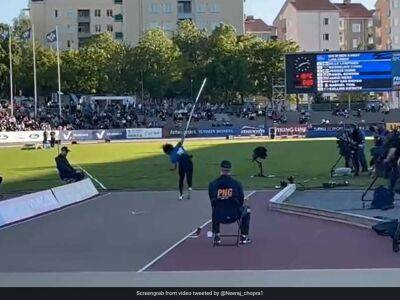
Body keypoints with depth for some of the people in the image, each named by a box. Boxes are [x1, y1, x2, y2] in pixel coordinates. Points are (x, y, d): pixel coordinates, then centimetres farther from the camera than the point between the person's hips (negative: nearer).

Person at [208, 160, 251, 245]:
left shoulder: (212, 184, -6)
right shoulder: (237, 184, -10)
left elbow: (212, 202, 7)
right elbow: (241, 201, 1)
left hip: (218, 217, 2)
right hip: (234, 216, -2)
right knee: (247, 210, 30)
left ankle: (216, 237, 39)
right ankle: (244, 237, 31)